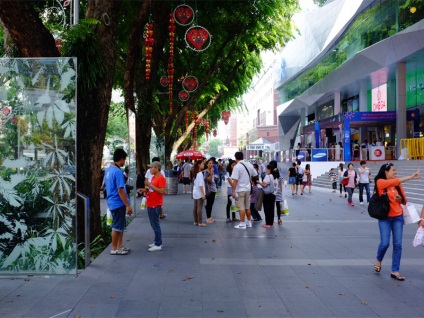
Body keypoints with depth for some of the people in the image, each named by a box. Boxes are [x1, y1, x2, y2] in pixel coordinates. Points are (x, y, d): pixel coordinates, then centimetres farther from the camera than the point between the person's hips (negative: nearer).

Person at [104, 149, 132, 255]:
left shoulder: (108, 170, 9)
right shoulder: (118, 172, -21)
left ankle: (120, 246, 25)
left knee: (121, 225, 18)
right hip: (118, 203, -9)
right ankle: (114, 248, 11)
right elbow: (120, 190, -23)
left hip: (112, 202, 9)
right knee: (117, 226, 2)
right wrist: (128, 205, -19)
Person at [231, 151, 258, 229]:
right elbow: (255, 175, 11)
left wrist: (233, 191, -15)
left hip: (240, 190, -6)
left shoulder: (237, 167, -15)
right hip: (248, 188, 6)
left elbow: (235, 180, -19)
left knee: (241, 207, -1)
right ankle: (249, 222, 23)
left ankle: (242, 224, 1)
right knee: (247, 207, 16)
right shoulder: (249, 165, 4)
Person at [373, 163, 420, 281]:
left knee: (398, 244, -1)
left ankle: (395, 271, 7)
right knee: (385, 243, -8)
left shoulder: (397, 184, 6)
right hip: (385, 218, -4)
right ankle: (378, 260, 23)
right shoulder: (380, 182, -8)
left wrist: (400, 198, -9)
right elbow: (393, 182, -27)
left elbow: (404, 201, 13)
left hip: (398, 217, 4)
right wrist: (410, 177, -30)